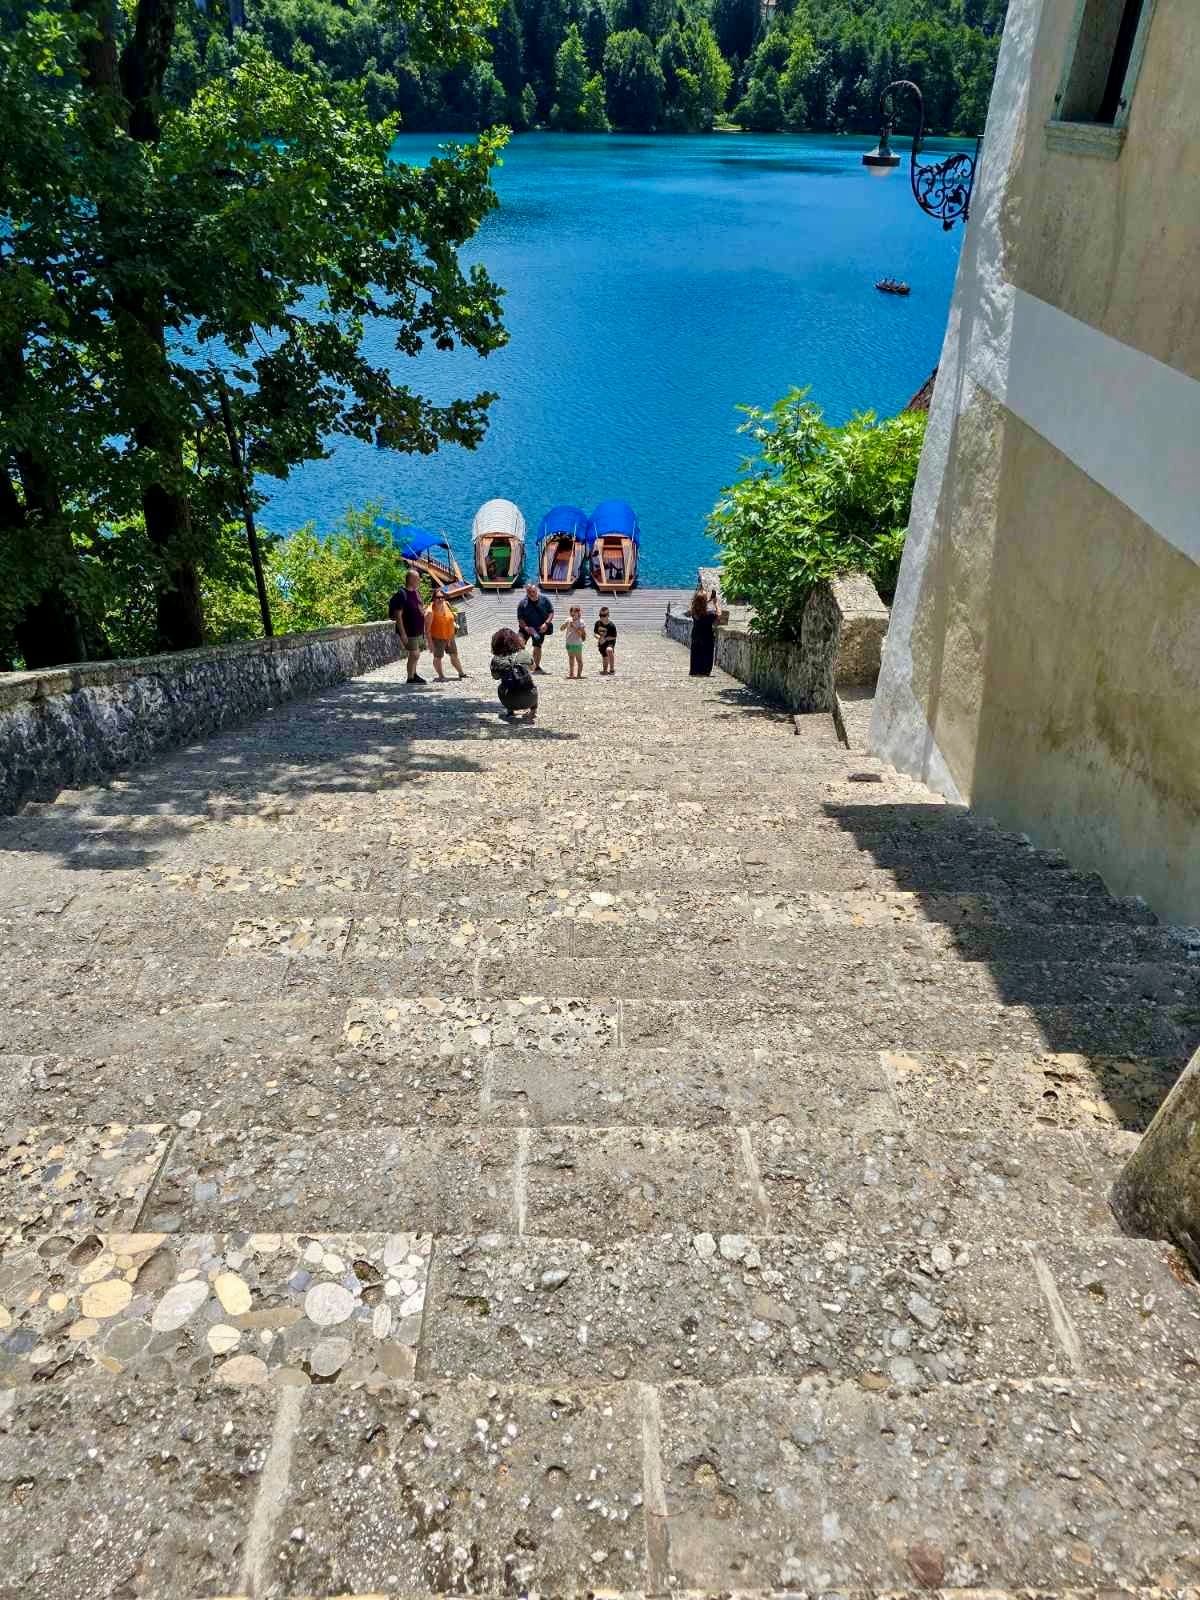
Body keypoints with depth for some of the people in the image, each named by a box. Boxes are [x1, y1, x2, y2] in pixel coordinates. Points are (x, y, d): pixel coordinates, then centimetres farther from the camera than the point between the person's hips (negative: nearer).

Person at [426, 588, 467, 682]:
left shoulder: (447, 604, -5)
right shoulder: (430, 612, -24)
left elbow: (452, 614, 18)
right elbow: (427, 628, -21)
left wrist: (455, 623, 7)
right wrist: (430, 642, -22)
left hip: (450, 636, 6)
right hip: (438, 638, -6)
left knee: (454, 655, 17)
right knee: (438, 657, 5)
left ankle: (461, 673, 32)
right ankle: (441, 676, 22)